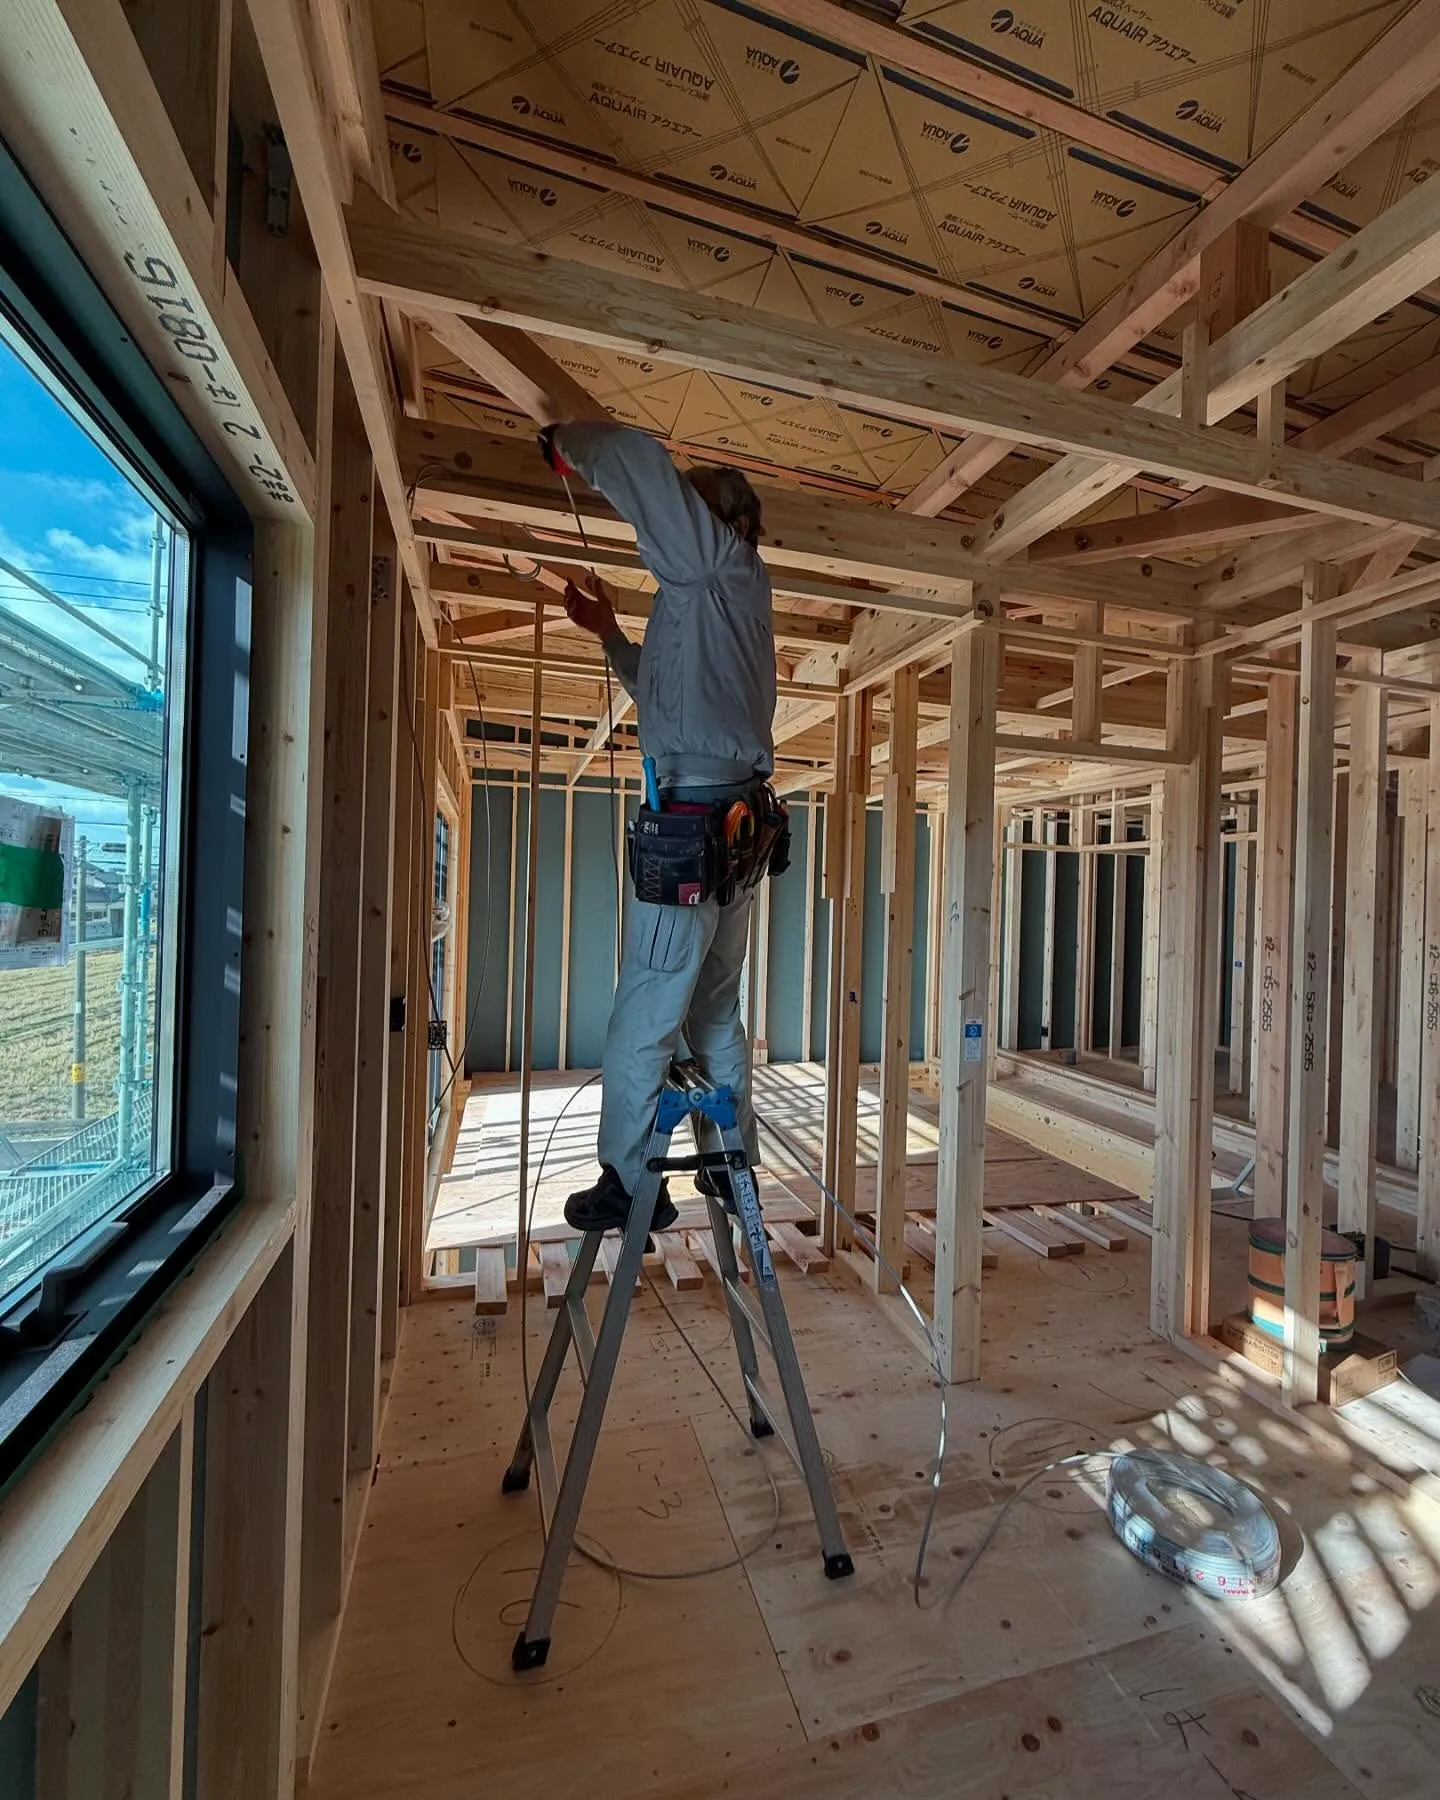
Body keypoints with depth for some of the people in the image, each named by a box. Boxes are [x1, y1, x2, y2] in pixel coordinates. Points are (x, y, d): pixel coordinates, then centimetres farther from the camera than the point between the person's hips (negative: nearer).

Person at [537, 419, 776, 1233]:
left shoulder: (721, 560, 2)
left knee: (645, 1015, -4)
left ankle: (629, 1182, 6)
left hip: (694, 816, -10)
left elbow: (643, 460, -6)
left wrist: (569, 440, 13)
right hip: (736, 819, 10)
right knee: (716, 1010, 14)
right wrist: (609, 634, 31)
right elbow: (667, 690, 36)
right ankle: (734, 1163, 24)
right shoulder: (727, 594, 28)